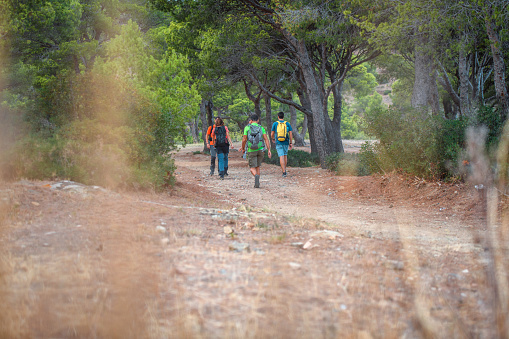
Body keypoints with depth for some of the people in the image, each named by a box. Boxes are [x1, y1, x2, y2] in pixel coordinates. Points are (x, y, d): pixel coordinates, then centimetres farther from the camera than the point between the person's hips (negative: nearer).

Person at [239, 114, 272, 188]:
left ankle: (256, 176, -32)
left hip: (251, 151, -2)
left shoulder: (247, 127, -2)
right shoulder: (261, 128, 4)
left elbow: (244, 140, -5)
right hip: (260, 150, 3)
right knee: (257, 167, 19)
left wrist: (243, 148, 12)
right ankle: (257, 184, 15)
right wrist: (269, 150, -6)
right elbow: (266, 139, -5)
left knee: (252, 168, 1)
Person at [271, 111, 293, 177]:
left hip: (278, 142, -2)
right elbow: (290, 134, -1)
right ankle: (284, 169, 28)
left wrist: (273, 139, 24)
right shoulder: (287, 124, 2)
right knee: (285, 155, 21)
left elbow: (272, 134, 2)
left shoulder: (275, 124, -1)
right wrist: (291, 143, 5)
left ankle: (284, 172, -14)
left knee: (281, 157, -5)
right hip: (286, 142, 2)